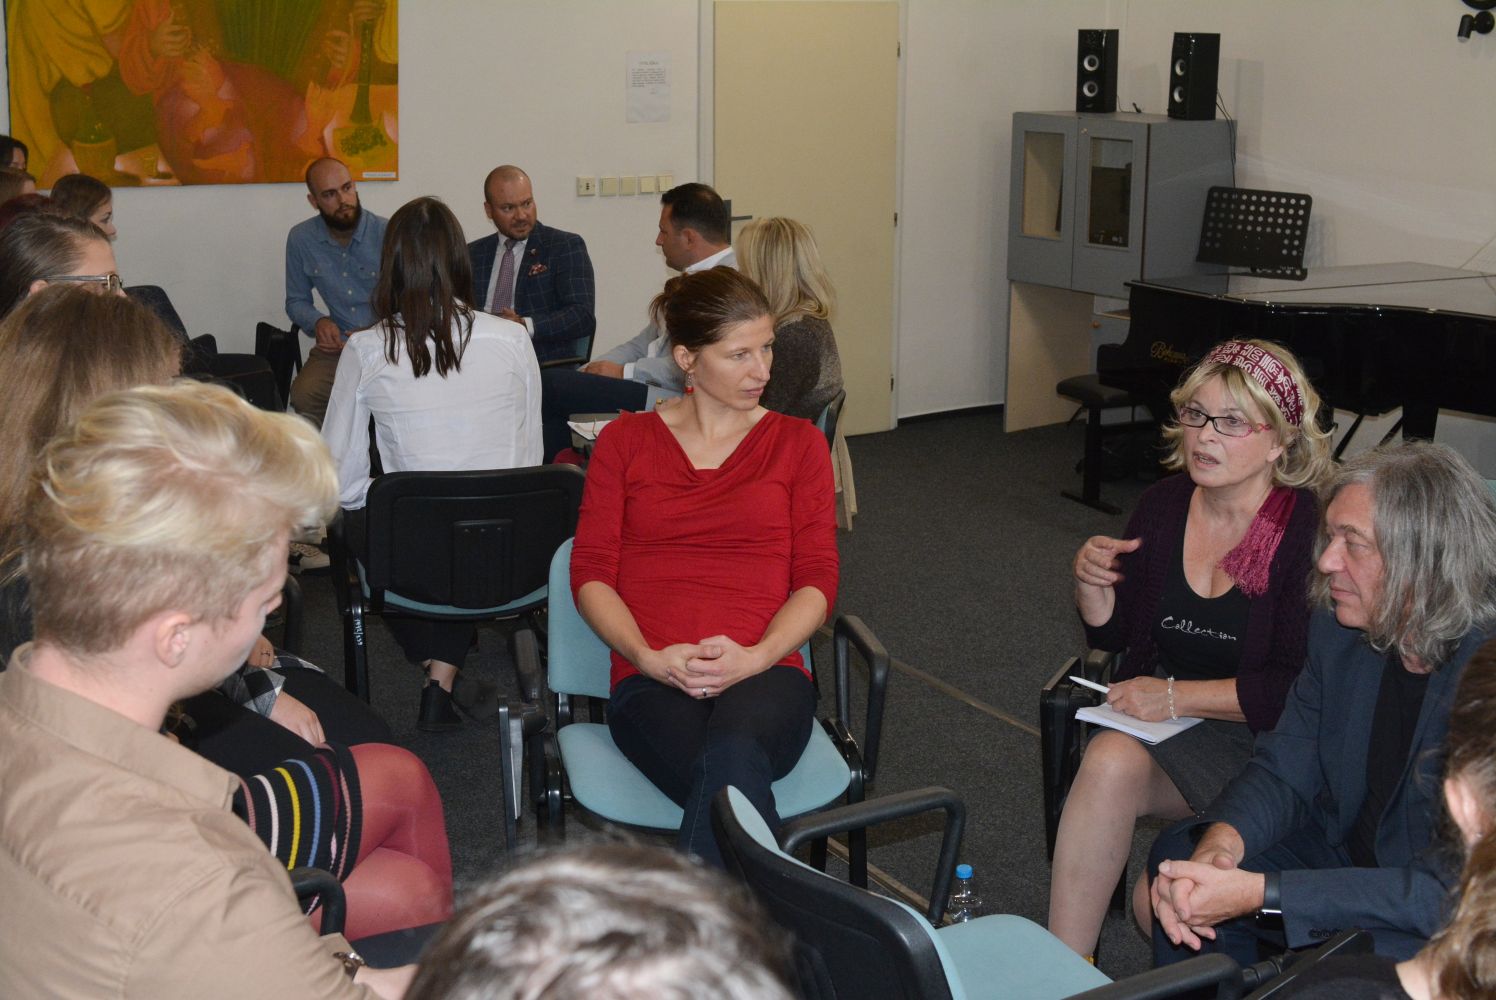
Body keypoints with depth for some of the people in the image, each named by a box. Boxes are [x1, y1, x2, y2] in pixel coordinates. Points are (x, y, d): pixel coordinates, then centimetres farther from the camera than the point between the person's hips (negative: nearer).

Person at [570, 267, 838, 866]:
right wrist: (651, 657, -10)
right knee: (733, 794, -36)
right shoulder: (625, 441, 16)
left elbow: (818, 579, 8)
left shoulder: (797, 443, 16)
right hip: (651, 680, 0)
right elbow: (590, 572, 9)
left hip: (765, 671, 0)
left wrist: (754, 656, -11)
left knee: (733, 755, -39)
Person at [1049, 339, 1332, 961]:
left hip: (1252, 734, -4)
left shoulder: (1310, 530, -13)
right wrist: (1093, 585, -6)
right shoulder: (1165, 503, 5)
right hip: (1155, 712, 5)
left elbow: (1296, 687, -16)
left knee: (1116, 765, -30)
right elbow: (1111, 635, 15)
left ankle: (1063, 967, -12)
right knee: (1110, 761, -29)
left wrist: (1178, 696, -19)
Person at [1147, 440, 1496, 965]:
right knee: (1178, 853, -2)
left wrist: (1256, 894, -33)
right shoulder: (1339, 629, -6)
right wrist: (1220, 847, -22)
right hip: (1348, 854, 7)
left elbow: (1448, 890, -30)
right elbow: (1284, 769, 1)